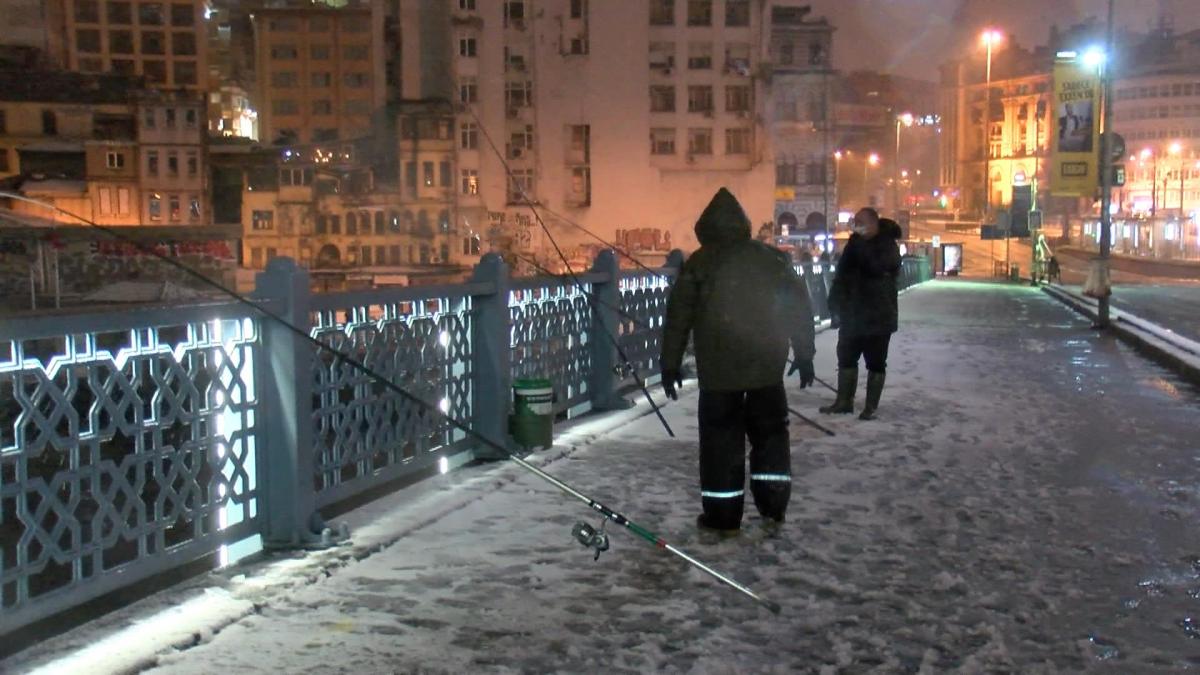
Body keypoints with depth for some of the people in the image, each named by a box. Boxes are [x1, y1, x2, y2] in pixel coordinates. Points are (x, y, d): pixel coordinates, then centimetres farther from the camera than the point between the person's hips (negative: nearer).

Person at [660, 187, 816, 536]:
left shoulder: (698, 264, 0)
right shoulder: (772, 258, 6)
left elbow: (678, 317, -1)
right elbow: (800, 305, 7)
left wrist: (670, 365, 5)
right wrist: (804, 354, 13)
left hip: (718, 368, -2)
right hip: (767, 364, 2)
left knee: (721, 437, 4)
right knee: (770, 431, 15)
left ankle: (723, 515, 7)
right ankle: (773, 506, 16)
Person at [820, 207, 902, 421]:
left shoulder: (888, 246, -8)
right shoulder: (855, 244, 11)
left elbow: (876, 267, -28)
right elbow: (841, 275, 15)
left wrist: (861, 243, -22)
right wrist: (836, 303, 8)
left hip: (878, 317, -7)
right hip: (852, 315, 7)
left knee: (876, 363, 1)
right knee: (846, 358, 11)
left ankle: (871, 406, 7)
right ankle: (844, 401, 21)